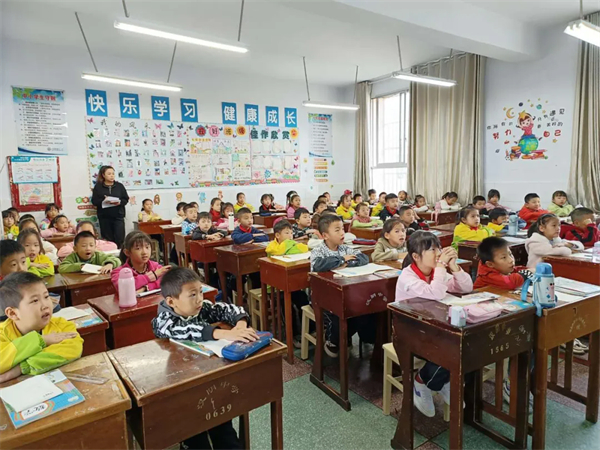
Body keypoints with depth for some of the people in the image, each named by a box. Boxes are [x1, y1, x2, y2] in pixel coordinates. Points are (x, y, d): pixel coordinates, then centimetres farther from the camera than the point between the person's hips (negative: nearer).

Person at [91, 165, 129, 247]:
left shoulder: (119, 186, 7)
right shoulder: (98, 187, 4)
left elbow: (126, 199, 5)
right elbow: (94, 201, -1)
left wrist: (119, 202, -15)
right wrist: (103, 201, -20)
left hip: (118, 216, 0)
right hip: (104, 217, 0)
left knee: (120, 239, -5)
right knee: (108, 239, 5)